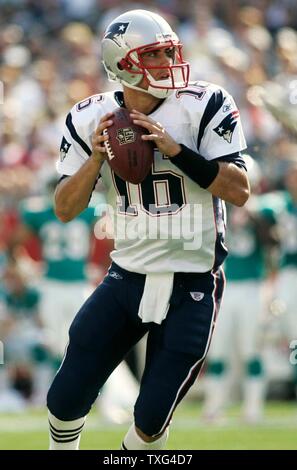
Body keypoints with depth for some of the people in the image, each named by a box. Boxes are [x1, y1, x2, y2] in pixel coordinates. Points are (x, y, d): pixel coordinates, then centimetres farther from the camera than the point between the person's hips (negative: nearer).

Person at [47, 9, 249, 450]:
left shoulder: (204, 107, -12)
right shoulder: (91, 119, -3)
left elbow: (239, 191, -18)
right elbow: (65, 210, -2)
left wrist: (175, 149, -28)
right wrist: (97, 157, -19)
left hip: (192, 286, -3)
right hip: (127, 278, 3)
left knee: (151, 418, -1)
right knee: (66, 401, 4)